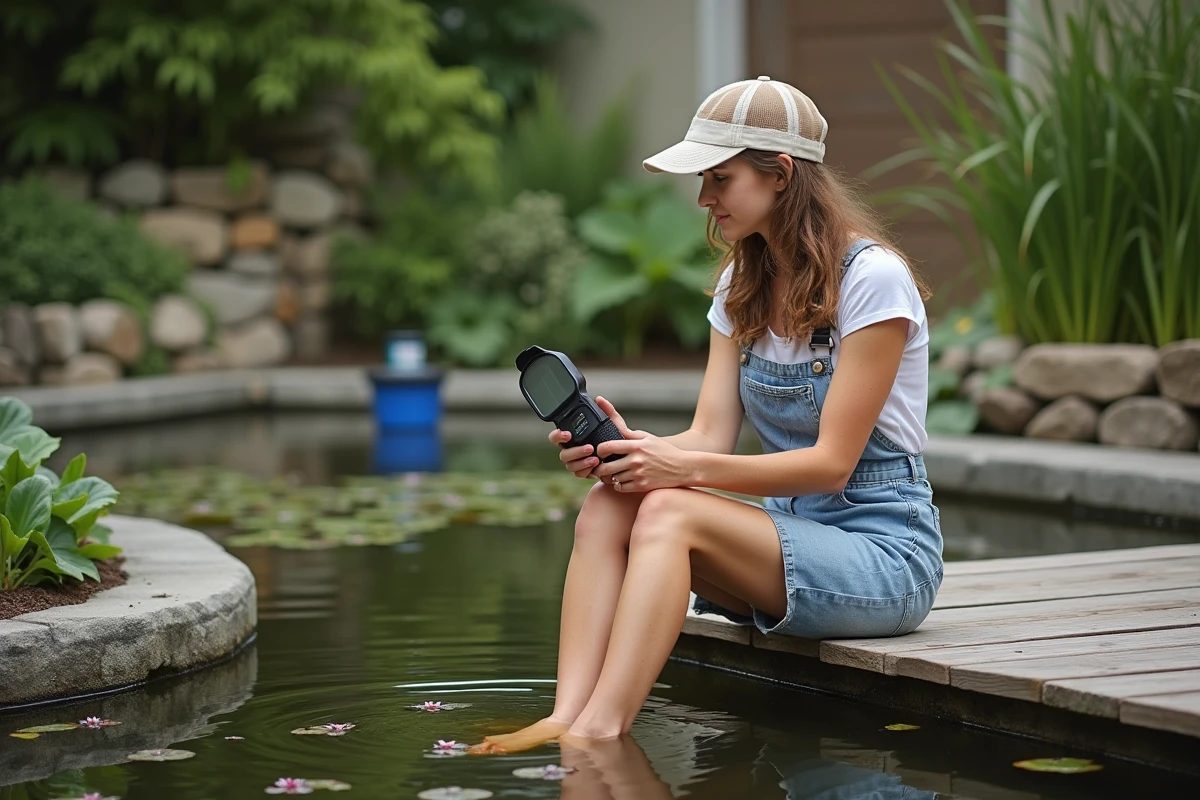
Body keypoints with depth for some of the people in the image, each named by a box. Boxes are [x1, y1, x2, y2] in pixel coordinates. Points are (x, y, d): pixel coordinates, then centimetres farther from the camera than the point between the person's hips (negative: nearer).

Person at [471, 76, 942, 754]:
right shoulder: (742, 285, 11)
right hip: (789, 534, 7)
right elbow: (712, 434, 2)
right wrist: (624, 450, -20)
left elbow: (833, 461, -18)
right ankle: (566, 722, -38)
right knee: (607, 509, -20)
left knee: (668, 513, -31)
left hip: (884, 552, -7)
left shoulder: (872, 279, -14)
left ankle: (599, 729, -41)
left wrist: (684, 468, -30)